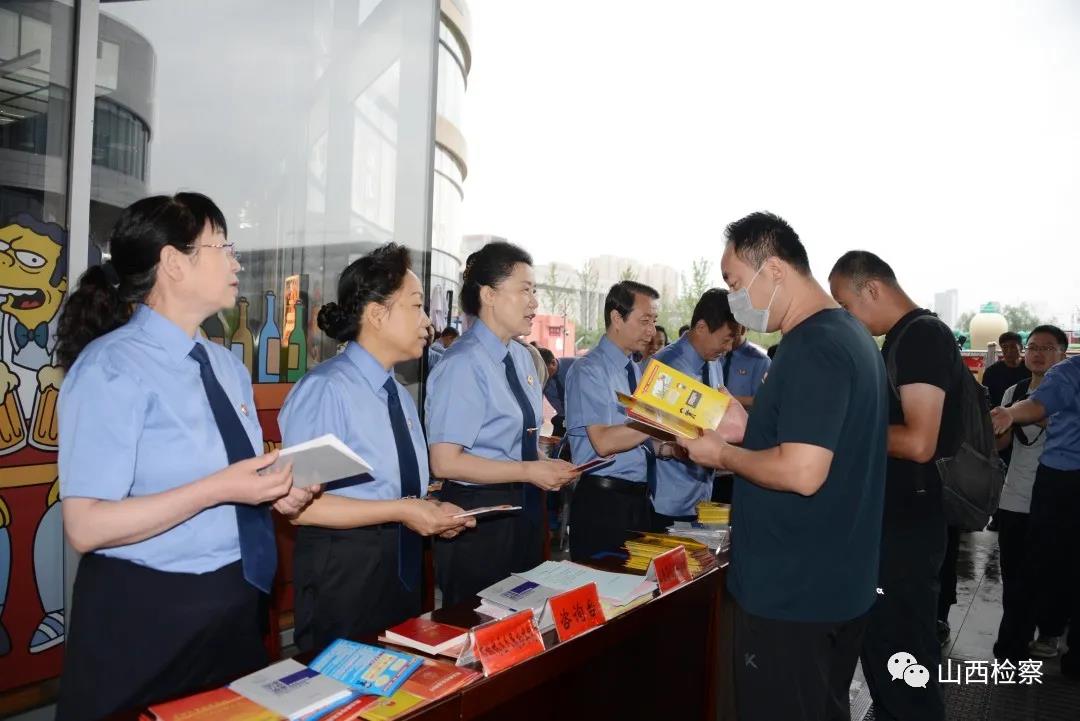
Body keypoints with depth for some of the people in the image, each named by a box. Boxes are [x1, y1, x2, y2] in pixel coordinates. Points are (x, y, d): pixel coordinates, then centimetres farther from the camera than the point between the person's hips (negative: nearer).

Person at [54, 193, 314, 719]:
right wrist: (218, 489, -28)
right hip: (146, 614, -7)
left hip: (237, 603, 8)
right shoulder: (112, 367, -17)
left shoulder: (228, 366, 8)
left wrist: (277, 491, -6)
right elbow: (86, 527, -21)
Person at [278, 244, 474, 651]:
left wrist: (432, 513, -2)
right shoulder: (328, 388, -17)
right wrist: (400, 512, -22)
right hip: (343, 568, -8)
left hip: (401, 565, 8)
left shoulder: (401, 397, 11)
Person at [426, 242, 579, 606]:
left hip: (523, 511, 8)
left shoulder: (522, 357, 7)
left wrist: (547, 467, -1)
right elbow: (445, 462, -23)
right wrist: (528, 472, -22)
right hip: (478, 515, -8)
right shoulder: (464, 363, -20)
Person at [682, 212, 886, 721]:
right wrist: (744, 425, 9)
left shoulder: (812, 347, -22)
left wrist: (722, 455, -14)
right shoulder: (849, 333, 10)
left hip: (792, 591, -10)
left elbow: (802, 472, -29)